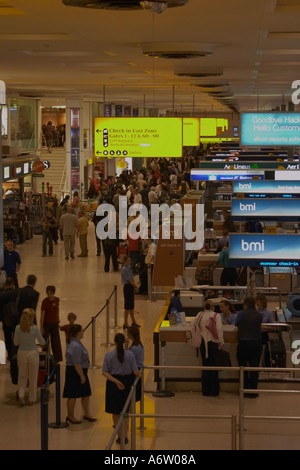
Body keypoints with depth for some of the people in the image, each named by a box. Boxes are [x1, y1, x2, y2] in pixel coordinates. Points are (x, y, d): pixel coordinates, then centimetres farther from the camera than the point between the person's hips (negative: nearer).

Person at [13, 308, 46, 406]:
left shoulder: (18, 328, -7)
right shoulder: (35, 328, -15)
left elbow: (15, 343, 1)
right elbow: (42, 342, -6)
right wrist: (44, 342, 17)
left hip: (21, 353, 2)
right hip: (33, 353, -2)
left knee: (22, 376, 16)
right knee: (33, 377, 12)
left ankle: (21, 394, -4)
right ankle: (32, 399, 18)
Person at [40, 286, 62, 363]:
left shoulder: (57, 300, -3)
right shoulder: (45, 301, -17)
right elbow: (42, 315, -15)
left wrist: (58, 321, 17)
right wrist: (41, 328, -16)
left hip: (54, 323, 4)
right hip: (46, 324, -4)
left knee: (56, 342, 10)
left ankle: (57, 358, 21)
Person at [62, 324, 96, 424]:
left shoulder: (74, 342, 9)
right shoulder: (75, 346, -25)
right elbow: (76, 364, -26)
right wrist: (82, 376, -21)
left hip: (80, 371, 11)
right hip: (75, 372, -11)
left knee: (86, 393, 16)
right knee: (73, 396, 1)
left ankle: (87, 414, 26)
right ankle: (70, 417, 13)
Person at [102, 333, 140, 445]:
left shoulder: (109, 355, -9)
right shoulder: (130, 355, -9)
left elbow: (105, 372, -13)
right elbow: (135, 372, -7)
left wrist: (116, 381, -14)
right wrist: (139, 375, 14)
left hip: (113, 384, -1)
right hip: (127, 383, 1)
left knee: (115, 412, 13)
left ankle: (120, 436, 17)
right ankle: (124, 436, 11)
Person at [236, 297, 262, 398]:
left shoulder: (241, 314, -7)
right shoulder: (259, 315, -2)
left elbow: (237, 325, 7)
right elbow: (259, 326, 7)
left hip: (243, 343, -2)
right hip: (256, 343, 2)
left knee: (243, 367, 10)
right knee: (254, 368, 6)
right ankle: (253, 391, 7)